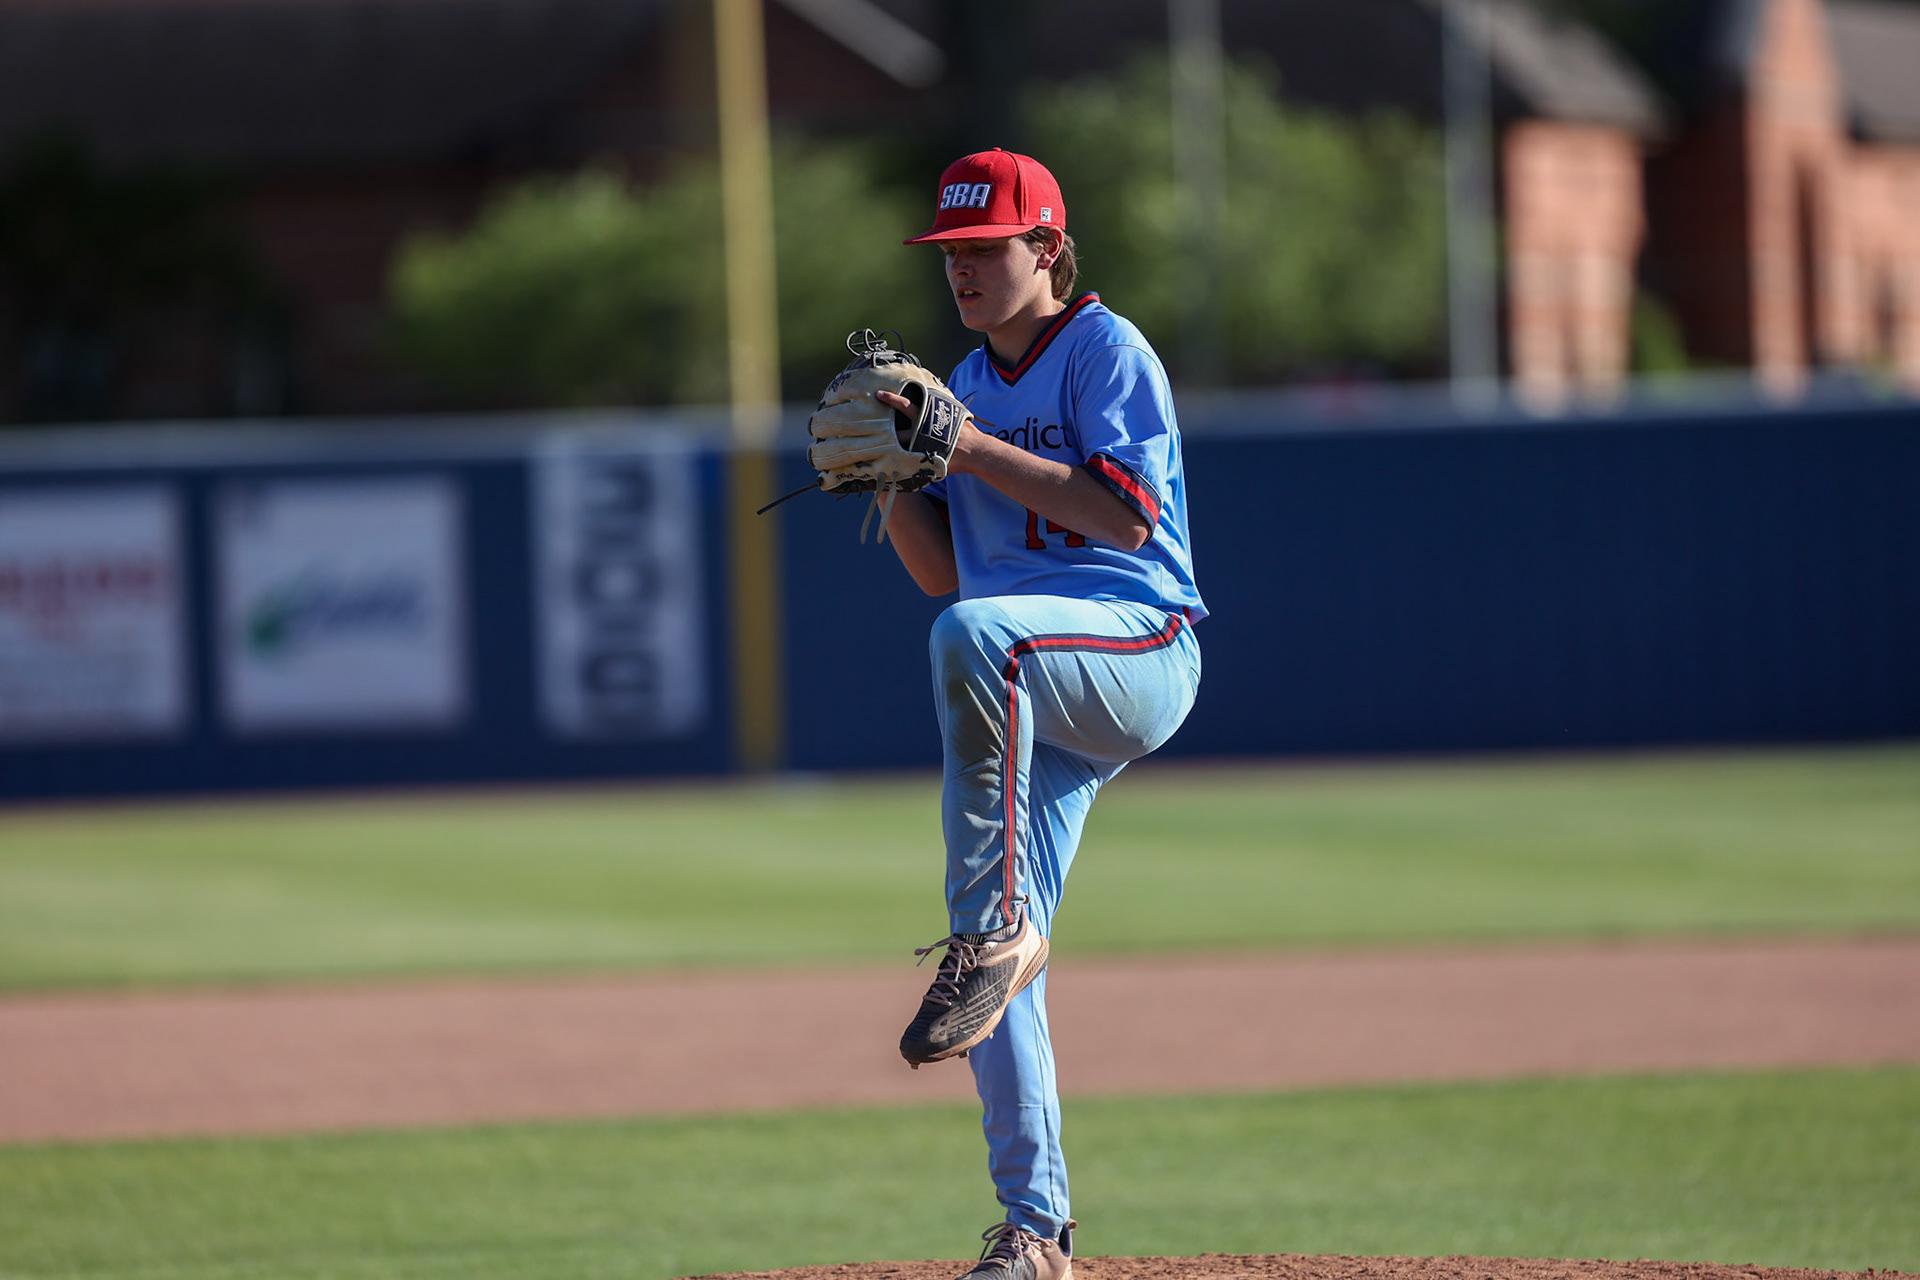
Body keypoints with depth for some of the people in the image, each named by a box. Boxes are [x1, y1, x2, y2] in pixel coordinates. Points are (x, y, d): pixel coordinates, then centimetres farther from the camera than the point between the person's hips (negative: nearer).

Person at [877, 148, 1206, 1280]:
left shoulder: (1107, 351, -2)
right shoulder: (968, 383, 20)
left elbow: (1126, 512, -16)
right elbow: (938, 569, 19)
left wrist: (968, 448, -17)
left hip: (1140, 644, -7)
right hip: (1039, 701, 7)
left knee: (977, 635, -39)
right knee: (1002, 969, -1)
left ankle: (993, 933, -34)